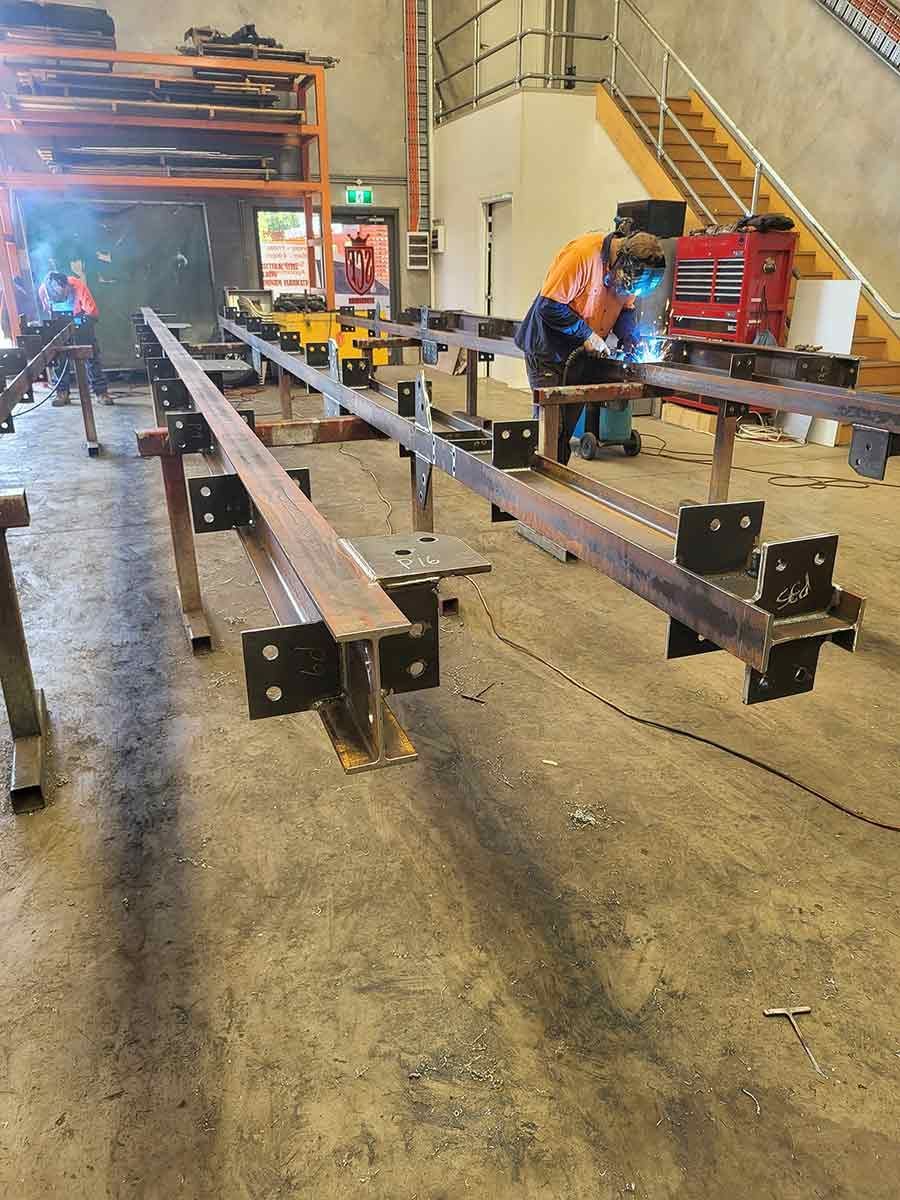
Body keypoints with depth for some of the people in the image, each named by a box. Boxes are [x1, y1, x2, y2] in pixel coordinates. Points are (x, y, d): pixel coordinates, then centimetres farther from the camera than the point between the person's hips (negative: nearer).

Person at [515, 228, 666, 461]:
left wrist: (630, 336, -8)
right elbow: (549, 305, -24)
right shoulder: (583, 254, -24)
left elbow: (626, 308, 12)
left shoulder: (626, 270, -3)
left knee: (568, 426, 10)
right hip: (548, 350, -7)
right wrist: (586, 334, -20)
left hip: (582, 353, 7)